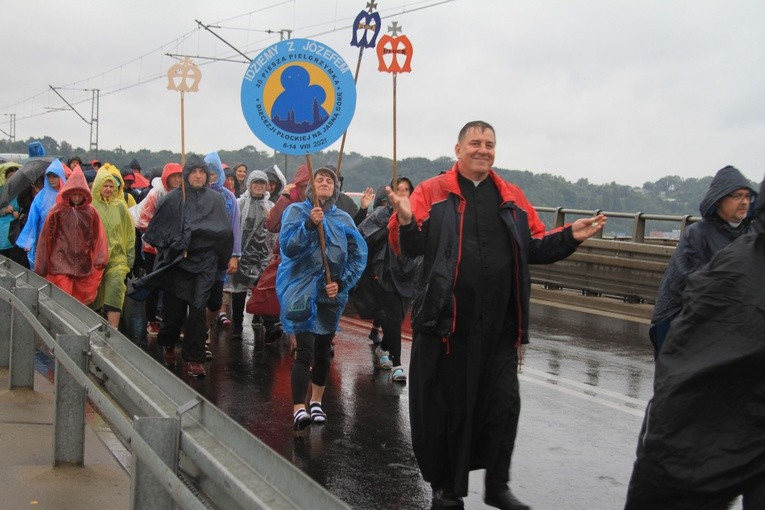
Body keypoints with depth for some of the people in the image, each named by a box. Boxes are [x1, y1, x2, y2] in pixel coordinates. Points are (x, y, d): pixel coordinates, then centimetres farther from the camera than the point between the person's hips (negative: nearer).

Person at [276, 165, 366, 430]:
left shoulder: (343, 219, 8)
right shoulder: (297, 211, 2)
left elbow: (358, 255, 6)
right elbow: (288, 247, -12)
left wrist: (342, 283, -5)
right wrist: (309, 224, -24)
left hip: (331, 294, 4)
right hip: (302, 292, -3)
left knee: (323, 350, 12)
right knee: (305, 350, -14)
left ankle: (316, 402, 28)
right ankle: (298, 409, -15)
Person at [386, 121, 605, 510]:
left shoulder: (512, 198, 13)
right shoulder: (432, 192, 0)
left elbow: (536, 248, 14)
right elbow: (410, 248, -8)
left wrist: (570, 237, -2)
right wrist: (406, 222, -28)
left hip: (500, 325, 4)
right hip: (447, 321, -3)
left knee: (503, 405, 9)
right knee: (446, 406, 6)